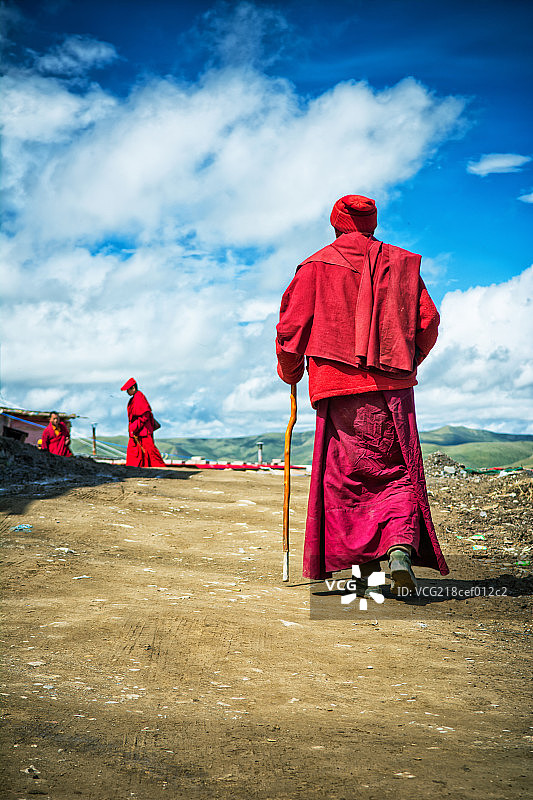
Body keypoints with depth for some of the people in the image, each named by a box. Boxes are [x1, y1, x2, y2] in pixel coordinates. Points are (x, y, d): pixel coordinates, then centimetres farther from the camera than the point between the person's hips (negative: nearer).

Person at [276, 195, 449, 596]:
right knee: (399, 472, 6)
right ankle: (401, 548, -16)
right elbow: (428, 320, 8)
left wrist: (289, 373, 19)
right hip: (394, 386, 2)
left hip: (341, 387, -1)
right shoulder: (401, 264, 11)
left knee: (347, 476, 5)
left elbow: (292, 325, 3)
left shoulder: (316, 266, 5)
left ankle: (365, 566, 3)